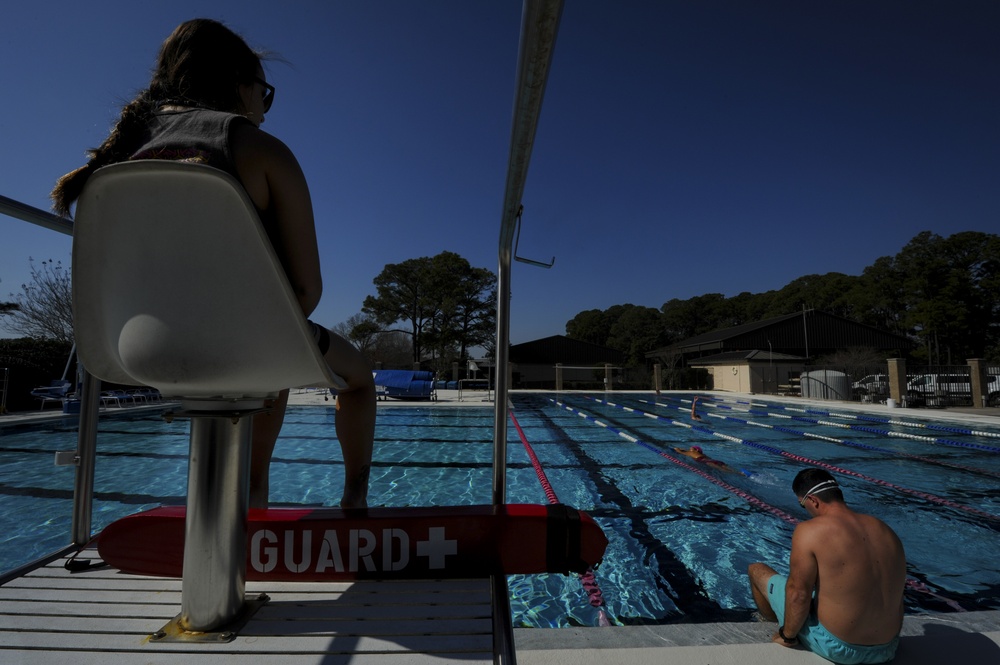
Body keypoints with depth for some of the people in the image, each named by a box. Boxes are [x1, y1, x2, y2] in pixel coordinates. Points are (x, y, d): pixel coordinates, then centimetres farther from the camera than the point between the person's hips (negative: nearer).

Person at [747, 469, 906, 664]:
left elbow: (798, 594, -19)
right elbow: (896, 595, 11)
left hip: (835, 648, -6)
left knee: (757, 570, 13)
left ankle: (775, 623, 36)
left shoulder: (809, 531, -19)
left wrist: (787, 635, -2)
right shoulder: (888, 533, 1)